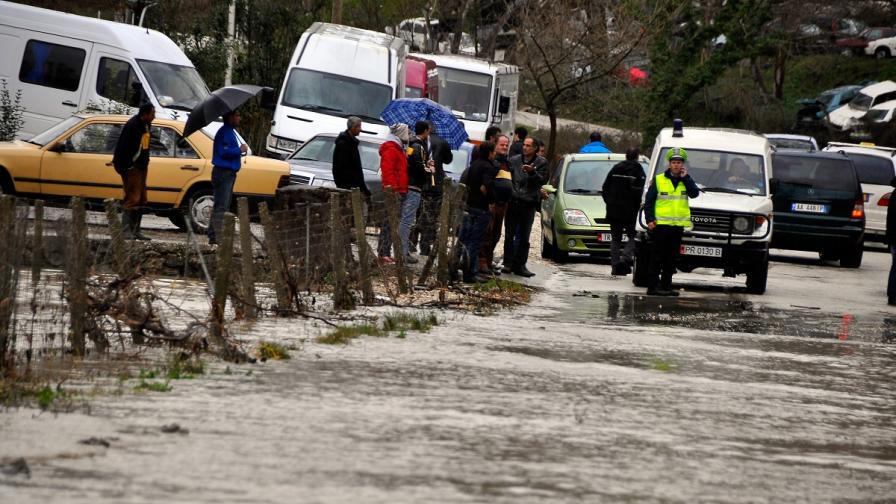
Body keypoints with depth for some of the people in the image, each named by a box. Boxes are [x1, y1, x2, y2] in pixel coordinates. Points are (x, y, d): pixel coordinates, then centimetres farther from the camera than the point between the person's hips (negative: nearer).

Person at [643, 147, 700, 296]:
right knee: (657, 257, -6)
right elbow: (649, 201, 2)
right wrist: (650, 219, -7)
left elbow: (695, 193, -6)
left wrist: (685, 177, -8)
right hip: (660, 223, -4)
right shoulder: (659, 180, 2)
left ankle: (666, 286, 14)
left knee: (671, 258, 8)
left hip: (678, 225, 4)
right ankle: (653, 286, -8)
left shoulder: (686, 181, 12)